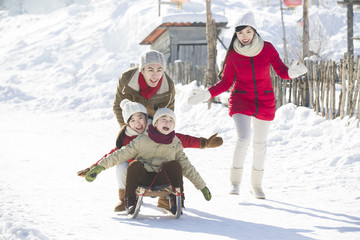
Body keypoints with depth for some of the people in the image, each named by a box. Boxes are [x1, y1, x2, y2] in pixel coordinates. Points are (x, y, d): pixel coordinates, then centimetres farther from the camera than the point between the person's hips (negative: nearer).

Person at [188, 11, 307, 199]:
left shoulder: (267, 48, -7)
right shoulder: (233, 54, -7)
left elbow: (281, 71, -6)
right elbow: (226, 82, -1)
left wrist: (292, 72, -29)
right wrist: (206, 95, -12)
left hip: (264, 102, 2)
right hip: (241, 101, -2)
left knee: (260, 143, 10)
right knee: (243, 139, -20)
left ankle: (256, 185, 27)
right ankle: (235, 181, -3)